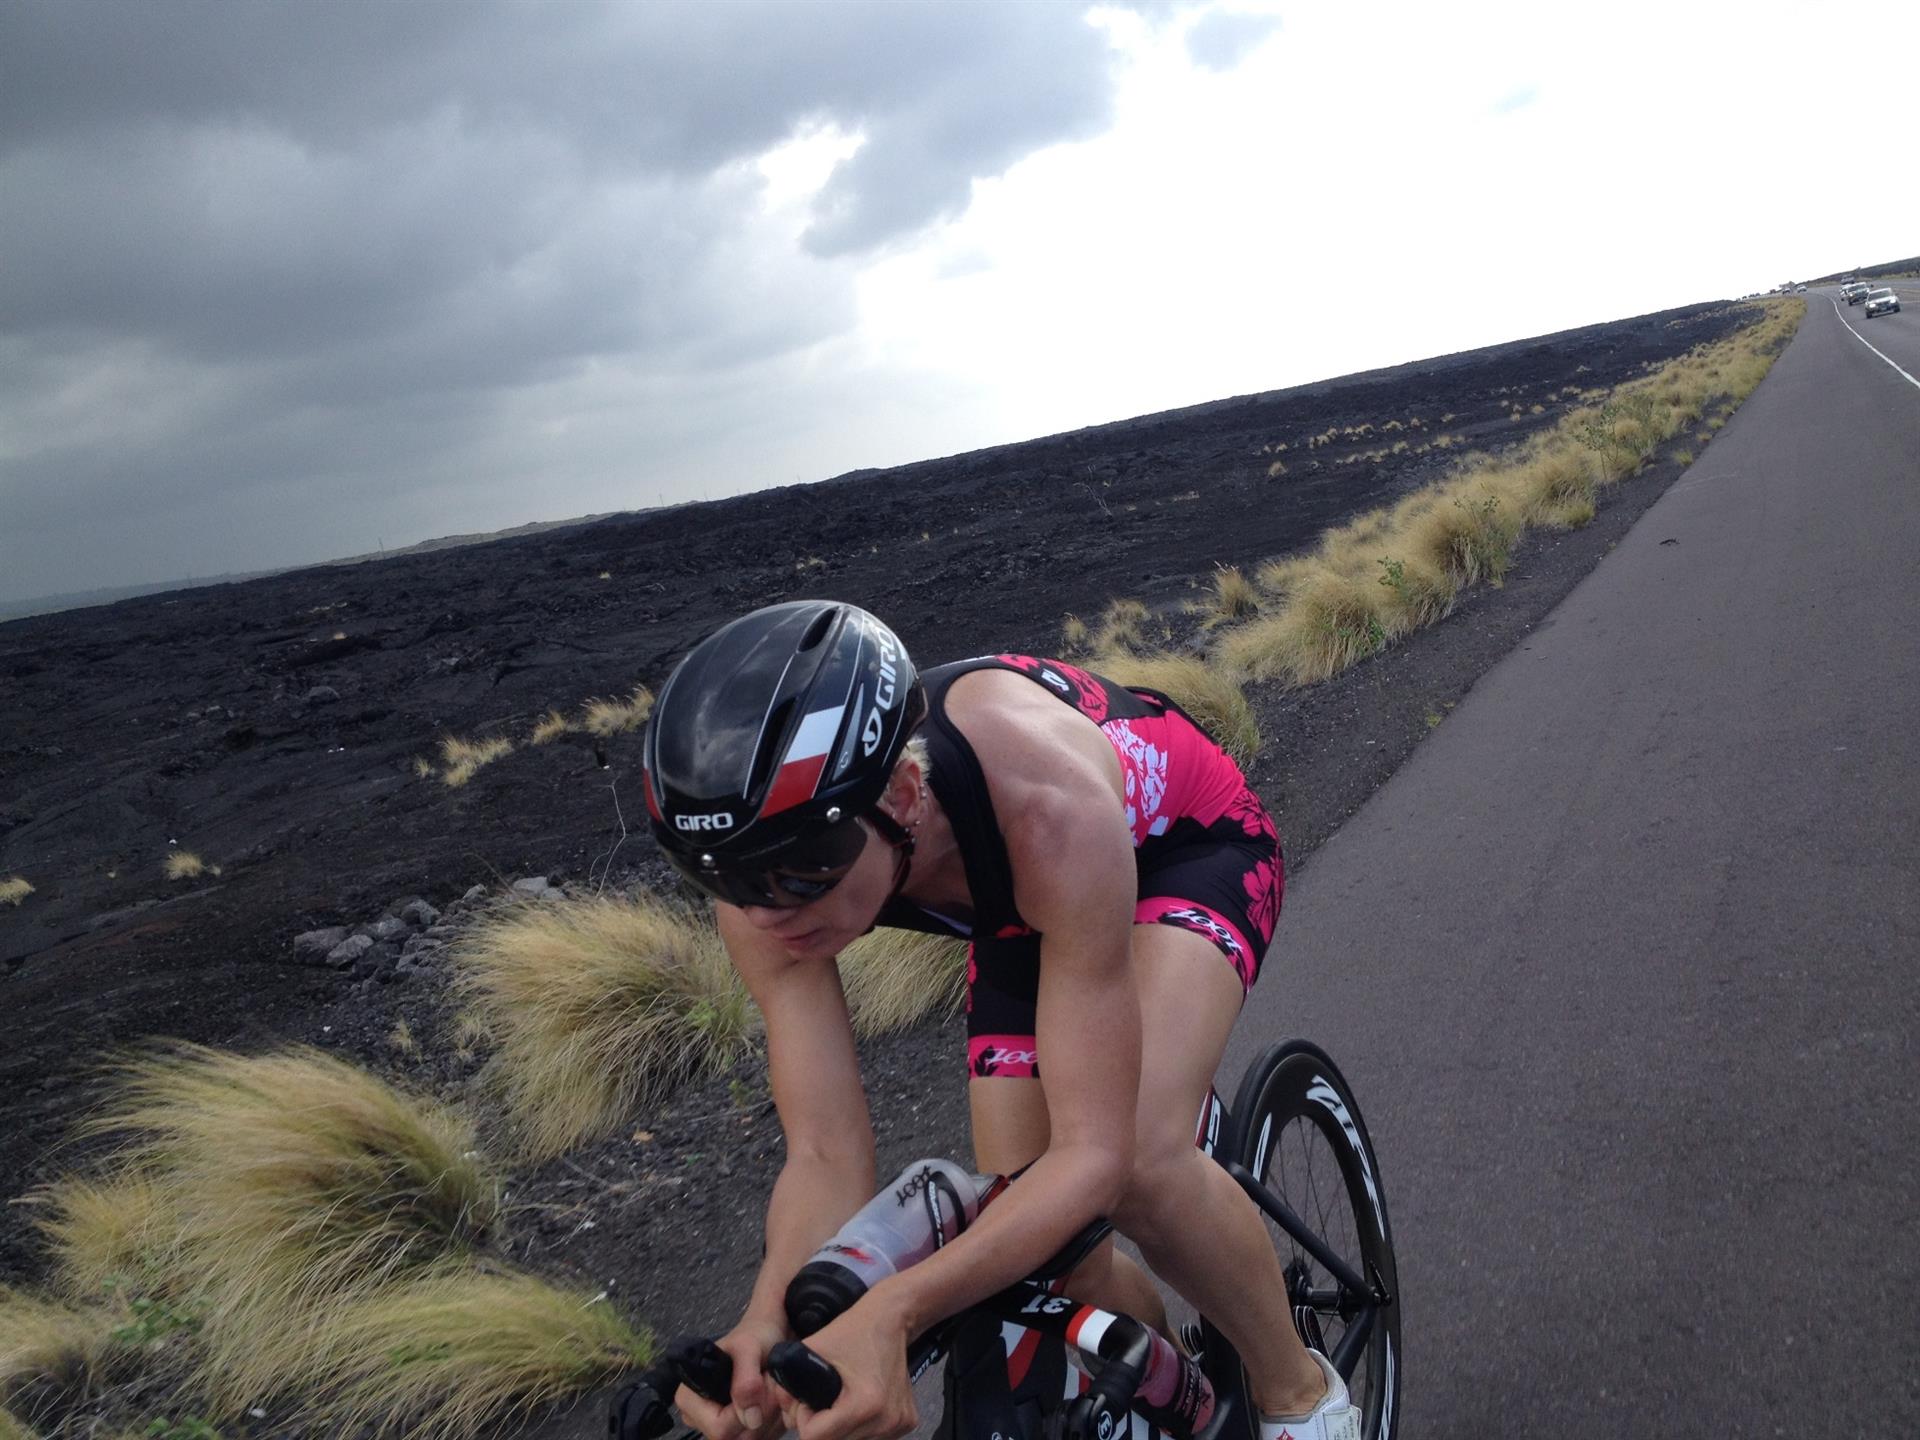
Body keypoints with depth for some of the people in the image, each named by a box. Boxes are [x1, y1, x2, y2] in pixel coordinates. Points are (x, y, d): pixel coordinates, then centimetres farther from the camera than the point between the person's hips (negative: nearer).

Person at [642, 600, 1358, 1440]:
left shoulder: (1045, 806, -45)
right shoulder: (767, 872, -30)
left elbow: (1094, 1152, -42)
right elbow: (828, 1155, -26)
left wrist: (892, 1312, -56)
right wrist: (766, 1325, -46)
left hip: (1185, 842, -4)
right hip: (1024, 904, 5)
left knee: (1143, 1162, -31)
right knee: (1033, 1256, -4)